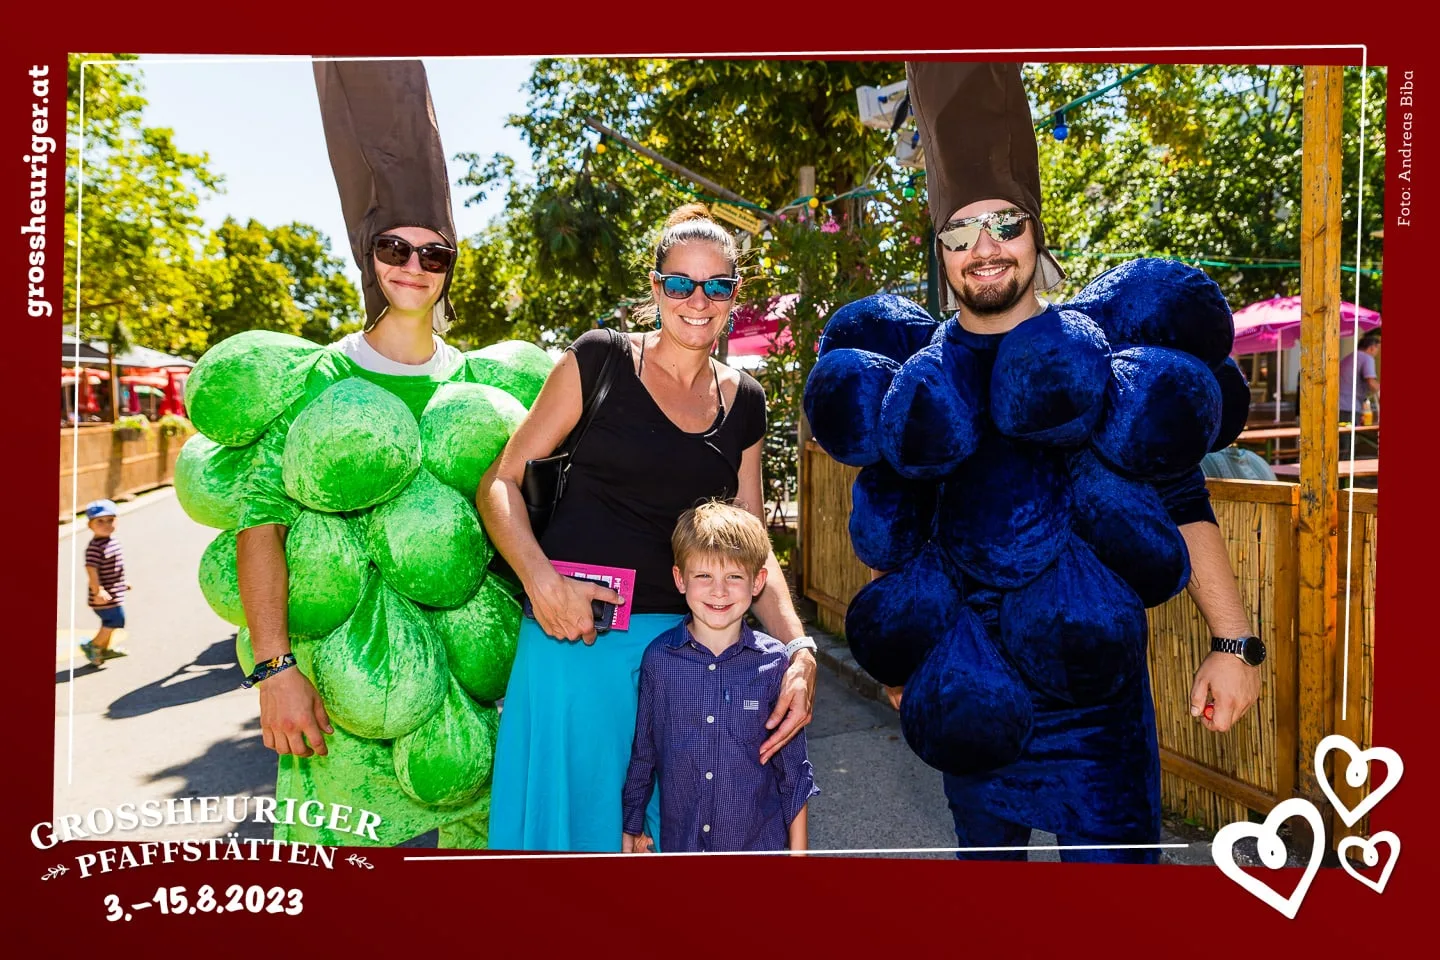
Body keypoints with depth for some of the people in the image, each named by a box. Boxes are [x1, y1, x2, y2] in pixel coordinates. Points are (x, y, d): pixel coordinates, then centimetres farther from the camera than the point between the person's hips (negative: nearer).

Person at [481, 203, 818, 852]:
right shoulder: (600, 361, -3)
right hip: (574, 628, -3)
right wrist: (542, 580, -19)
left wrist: (799, 649, -4)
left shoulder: (743, 401, 9)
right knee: (567, 810, 8)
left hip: (682, 638, 4)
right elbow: (500, 482, -3)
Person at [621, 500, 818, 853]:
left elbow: (793, 766, -2)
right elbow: (641, 751, 4)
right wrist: (632, 827, 10)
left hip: (760, 838, -1)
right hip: (678, 839, 1)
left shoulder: (774, 662, -9)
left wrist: (798, 848, 0)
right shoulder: (658, 657, -8)